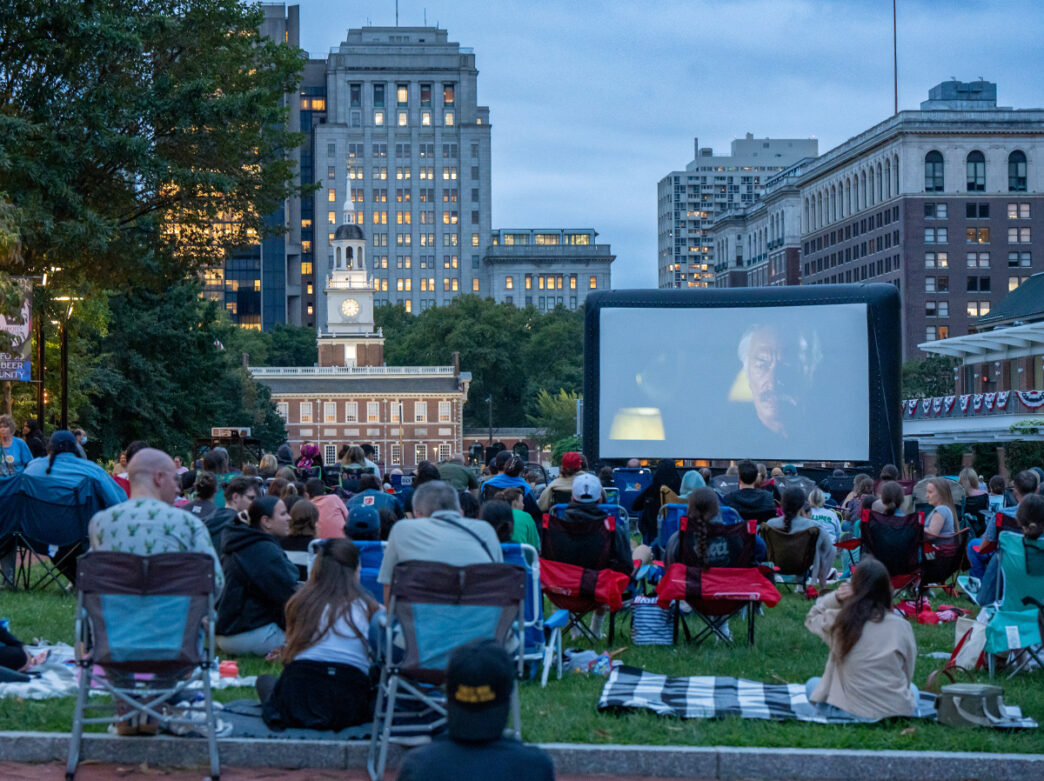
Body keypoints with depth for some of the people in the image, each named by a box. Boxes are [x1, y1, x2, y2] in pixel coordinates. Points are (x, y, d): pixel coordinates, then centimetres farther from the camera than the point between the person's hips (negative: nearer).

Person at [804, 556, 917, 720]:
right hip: (899, 711, 2)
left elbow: (811, 618, 17)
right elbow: (908, 674, 7)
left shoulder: (838, 621, -8)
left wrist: (835, 597, 0)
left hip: (853, 712, -2)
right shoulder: (902, 626, -7)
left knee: (812, 685, 28)